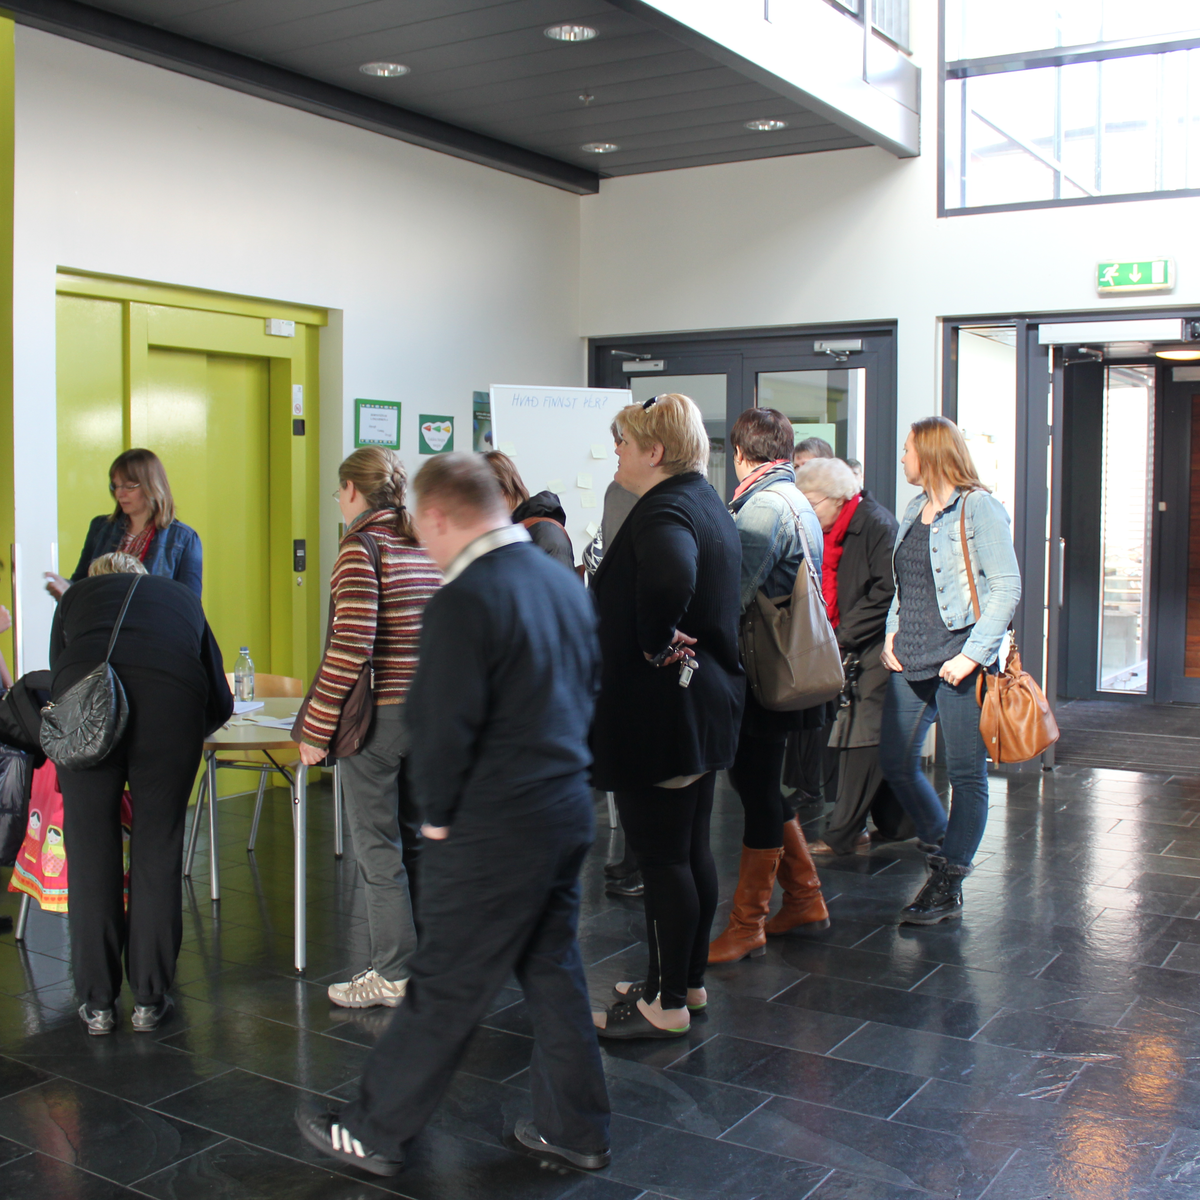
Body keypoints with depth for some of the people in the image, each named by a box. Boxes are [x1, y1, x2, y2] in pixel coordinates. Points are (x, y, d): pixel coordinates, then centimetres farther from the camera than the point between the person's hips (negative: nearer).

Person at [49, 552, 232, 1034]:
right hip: (171, 699, 0)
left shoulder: (76, 595, 32)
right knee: (158, 849, 10)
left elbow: (57, 685, 29)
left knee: (90, 851, 10)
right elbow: (220, 702, 31)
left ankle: (97, 1003, 17)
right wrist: (177, 743, 46)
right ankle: (149, 999, 17)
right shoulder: (182, 597, 34)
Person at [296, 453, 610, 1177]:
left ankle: (375, 1133, 21)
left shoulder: (465, 600, -19)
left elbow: (444, 725, -20)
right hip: (569, 809, 8)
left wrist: (437, 814, -5)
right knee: (553, 969, 18)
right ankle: (576, 1131, 29)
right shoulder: (564, 582, 7)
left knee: (444, 989, 5)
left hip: (494, 830, -8)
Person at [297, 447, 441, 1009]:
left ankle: (393, 973, 10)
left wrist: (315, 730, -14)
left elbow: (350, 647, -19)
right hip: (429, 712, 7)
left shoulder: (361, 548, -13)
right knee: (414, 840, 17)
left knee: (377, 847, 3)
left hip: (376, 714, -7)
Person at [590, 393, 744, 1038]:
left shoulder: (663, 513, -19)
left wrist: (657, 644, -26)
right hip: (708, 702, 10)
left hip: (659, 712, -10)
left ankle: (666, 1003, 10)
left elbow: (670, 579, -42)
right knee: (692, 851, 17)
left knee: (661, 859, -1)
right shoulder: (708, 503, 13)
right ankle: (688, 979, 30)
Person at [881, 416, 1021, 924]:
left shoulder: (978, 507, -8)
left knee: (966, 773, 0)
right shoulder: (914, 510, 15)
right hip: (911, 661, 8)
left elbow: (1007, 587, -12)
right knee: (896, 763, 10)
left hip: (957, 660, -8)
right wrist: (892, 634, 8)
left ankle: (948, 889, 8)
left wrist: (973, 654, -19)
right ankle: (943, 852, 30)